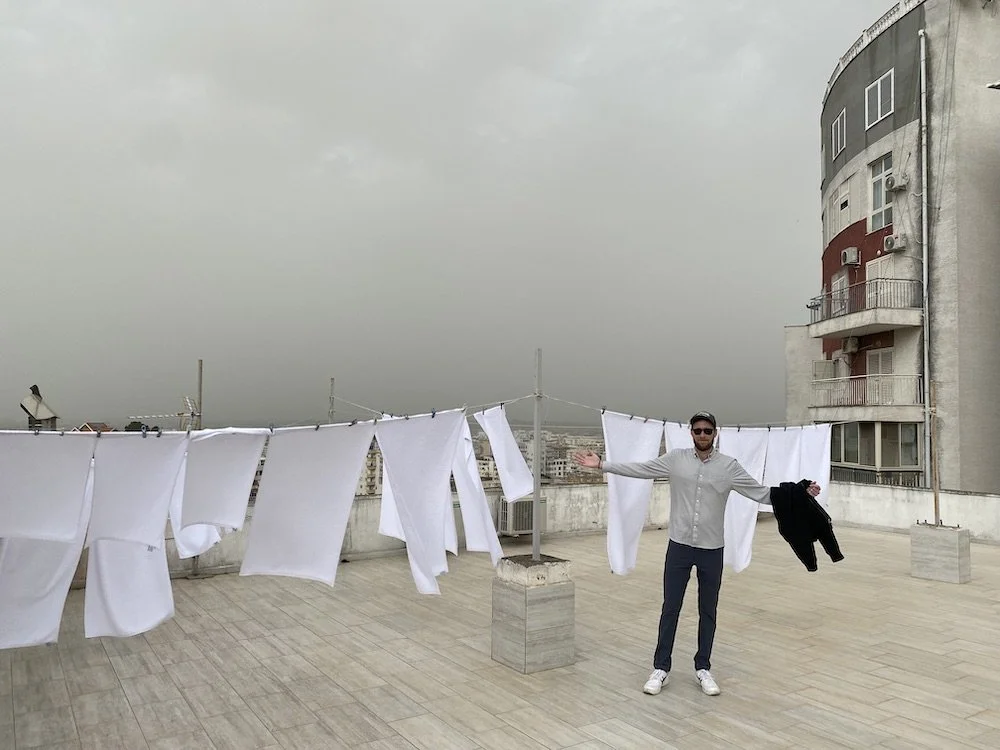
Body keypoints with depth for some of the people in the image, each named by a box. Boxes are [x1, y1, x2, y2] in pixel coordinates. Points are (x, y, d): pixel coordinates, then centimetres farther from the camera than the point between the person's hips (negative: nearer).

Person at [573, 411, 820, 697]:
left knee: (708, 612, 11)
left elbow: (761, 492, -3)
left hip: (712, 549, 0)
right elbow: (638, 469, 0)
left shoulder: (729, 465, -3)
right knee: (670, 609, 6)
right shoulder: (675, 459, -2)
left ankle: (703, 668, 26)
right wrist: (601, 465, -5)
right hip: (679, 546, 0)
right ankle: (661, 668, 17)